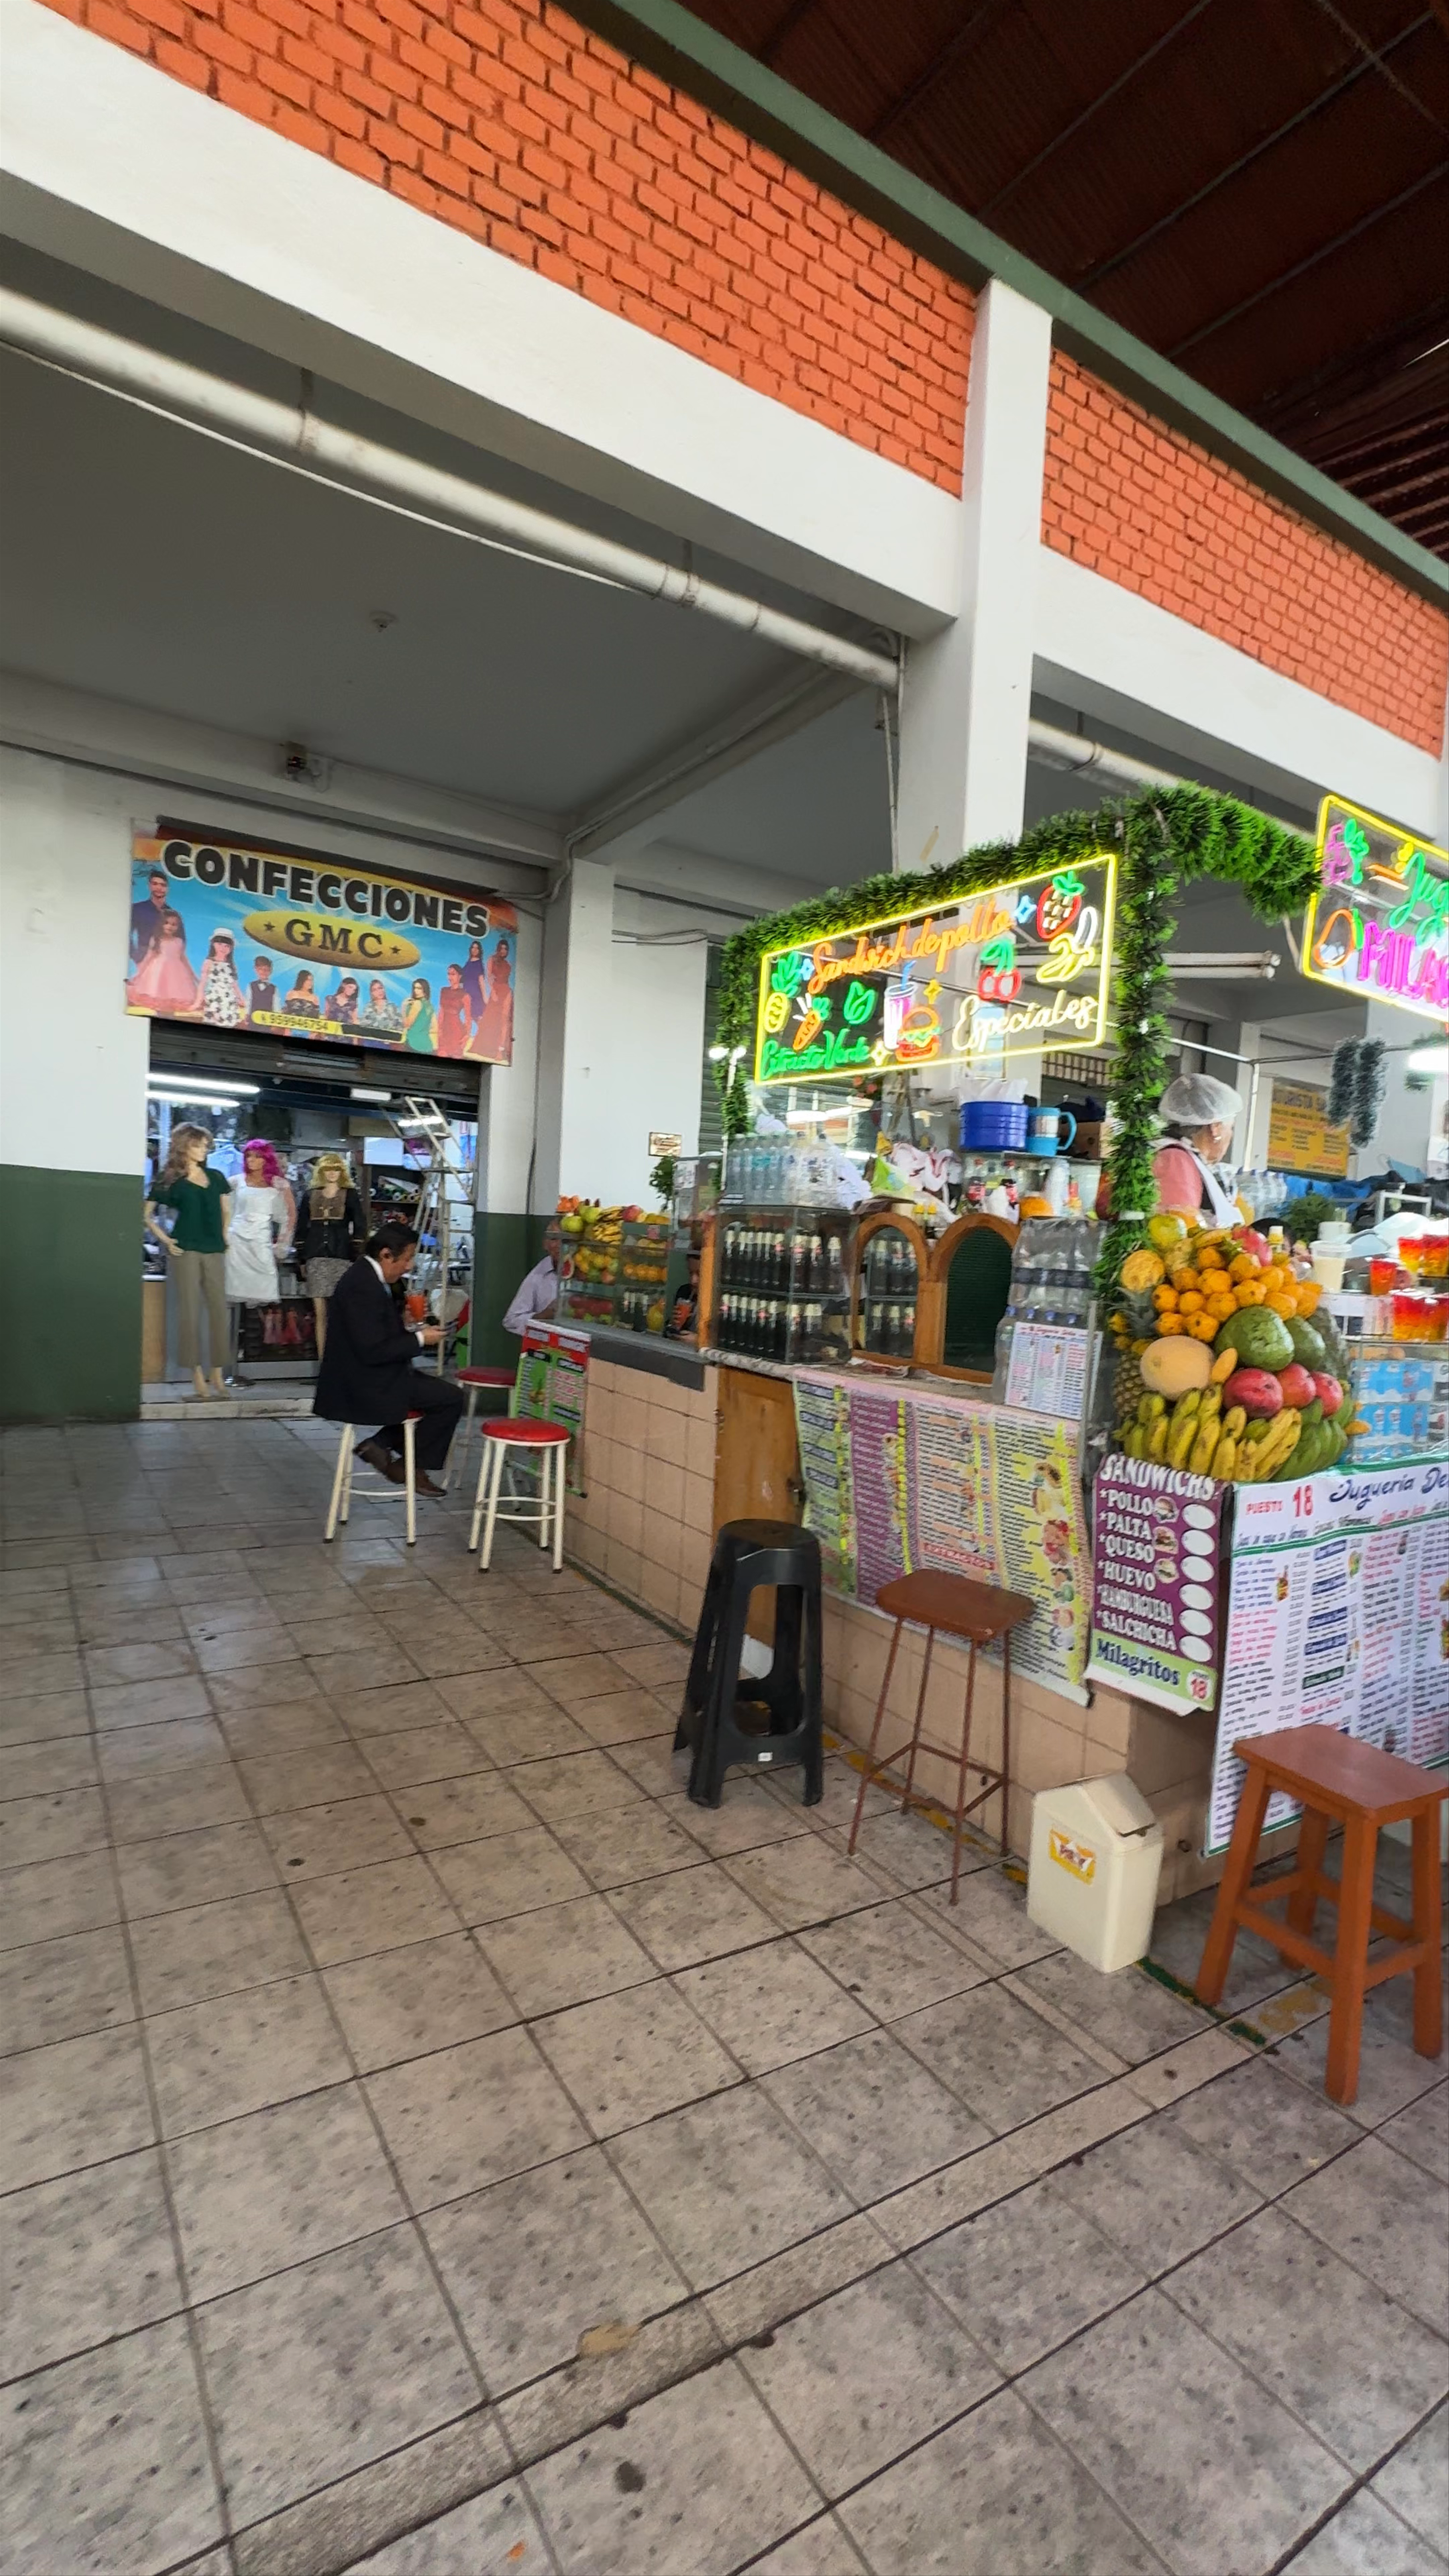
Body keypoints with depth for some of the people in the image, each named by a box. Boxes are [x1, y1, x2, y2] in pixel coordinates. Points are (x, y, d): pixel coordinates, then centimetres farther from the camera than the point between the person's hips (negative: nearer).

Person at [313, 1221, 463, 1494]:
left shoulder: (367, 1276, 9)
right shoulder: (362, 1286, -23)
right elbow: (373, 1351, -26)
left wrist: (413, 1331, 4)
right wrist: (419, 1340, -16)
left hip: (365, 1377, 11)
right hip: (366, 1387, -11)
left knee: (438, 1389, 19)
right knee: (450, 1399, -10)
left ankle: (381, 1445, 13)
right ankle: (415, 1468, 4)